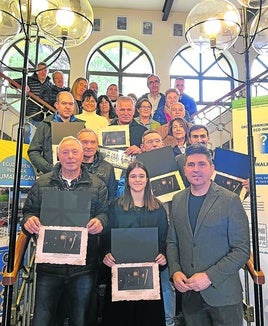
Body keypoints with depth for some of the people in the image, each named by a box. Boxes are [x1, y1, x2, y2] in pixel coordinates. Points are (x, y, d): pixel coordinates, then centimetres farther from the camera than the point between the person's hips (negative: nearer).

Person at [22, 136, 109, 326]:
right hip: (49, 263, 1)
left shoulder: (97, 185, 4)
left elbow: (105, 213, 1)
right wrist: (29, 220, -13)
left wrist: (100, 222, -21)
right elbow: (29, 210, 9)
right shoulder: (42, 183, 7)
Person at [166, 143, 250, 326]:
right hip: (189, 293, 4)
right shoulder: (178, 200, 4)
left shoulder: (230, 201, -10)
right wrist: (175, 271, -4)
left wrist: (209, 276, -16)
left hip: (222, 292, -3)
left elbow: (242, 250, -11)